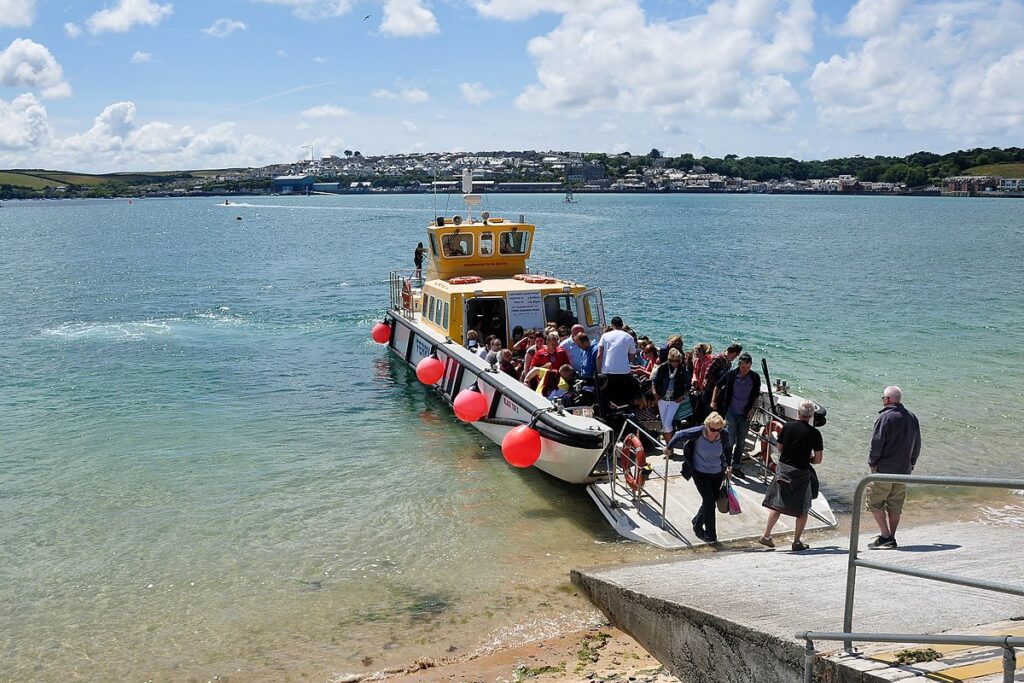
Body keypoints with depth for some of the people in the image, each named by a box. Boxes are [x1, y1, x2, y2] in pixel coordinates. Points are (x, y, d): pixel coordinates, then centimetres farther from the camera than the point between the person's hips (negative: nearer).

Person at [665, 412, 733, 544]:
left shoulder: (724, 435, -15)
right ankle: (710, 535, 5)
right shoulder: (698, 432, -24)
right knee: (710, 502, -10)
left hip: (717, 474, 4)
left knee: (710, 502, 12)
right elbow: (680, 434, -7)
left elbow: (727, 448, 8)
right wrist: (669, 447, 6)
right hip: (700, 473, -4)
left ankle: (697, 523, 40)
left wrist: (728, 466, 8)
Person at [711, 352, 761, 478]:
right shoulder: (731, 374, -10)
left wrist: (752, 409, -4)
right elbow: (718, 386, 7)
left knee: (741, 442, 10)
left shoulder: (755, 378, -6)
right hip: (731, 413, -2)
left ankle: (736, 466, 23)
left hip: (745, 415, 2)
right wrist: (713, 401, 5)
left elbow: (756, 395, 7)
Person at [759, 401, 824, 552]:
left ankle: (766, 535, 12)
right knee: (802, 509, 10)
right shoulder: (814, 433, -9)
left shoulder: (787, 427, -2)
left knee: (777, 505, 13)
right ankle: (797, 542, 12)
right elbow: (818, 459, -6)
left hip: (783, 469, 3)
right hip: (802, 472, -3)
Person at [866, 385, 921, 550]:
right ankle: (891, 539, 14)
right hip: (904, 470, 7)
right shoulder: (912, 418, 9)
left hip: (884, 469, -7)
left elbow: (877, 443, -16)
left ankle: (885, 536, -5)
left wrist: (872, 462, -4)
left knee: (875, 502, 2)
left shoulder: (885, 417, -14)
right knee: (895, 505, 12)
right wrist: (911, 463, 22)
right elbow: (917, 444, 15)